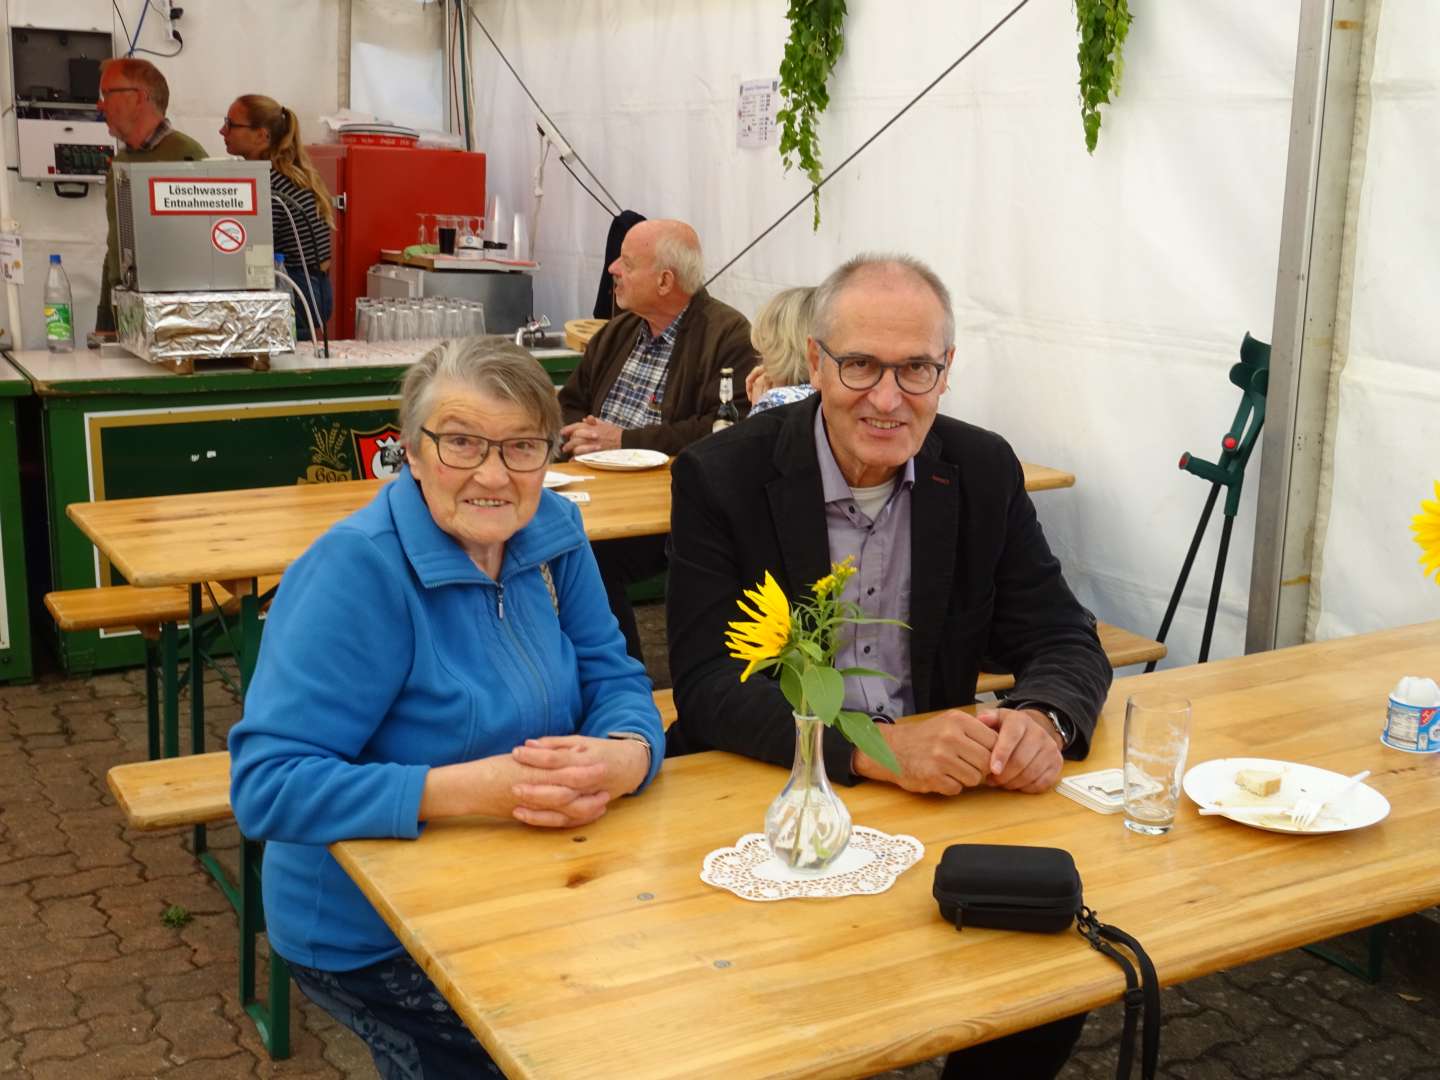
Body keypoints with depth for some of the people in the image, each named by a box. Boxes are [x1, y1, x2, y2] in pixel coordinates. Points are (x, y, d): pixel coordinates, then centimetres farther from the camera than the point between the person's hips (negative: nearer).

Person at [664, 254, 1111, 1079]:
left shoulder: (985, 471, 0)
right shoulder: (721, 476, -11)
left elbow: (1066, 640, 2)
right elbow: (708, 683, -17)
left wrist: (1042, 719, -23)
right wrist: (876, 746, -32)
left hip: (940, 795, 4)